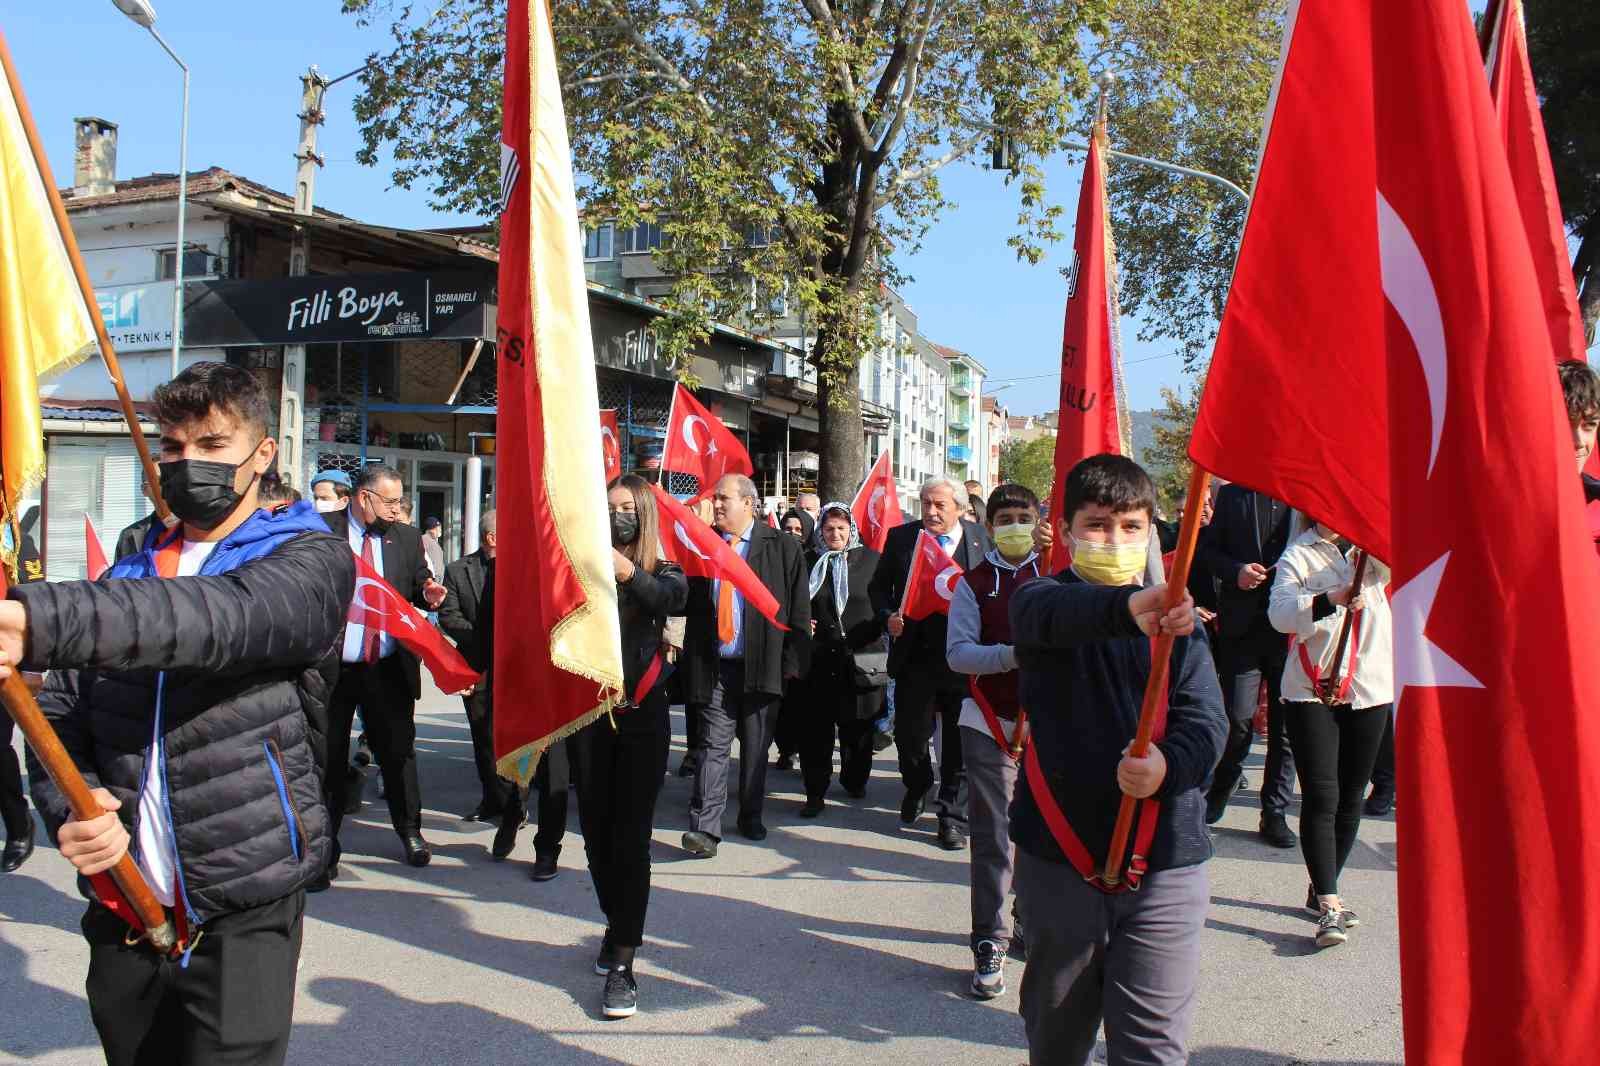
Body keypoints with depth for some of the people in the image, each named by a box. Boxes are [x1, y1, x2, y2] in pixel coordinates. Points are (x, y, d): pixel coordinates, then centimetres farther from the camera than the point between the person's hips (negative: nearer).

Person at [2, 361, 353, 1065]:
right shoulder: (127, 578, 12)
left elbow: (221, 618, -26)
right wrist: (69, 806, -13)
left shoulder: (311, 561, -4)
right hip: (121, 912, 5)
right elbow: (58, 712, 9)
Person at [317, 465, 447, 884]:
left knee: (398, 750, 11)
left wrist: (430, 595, -9)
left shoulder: (407, 537, 7)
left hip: (389, 668, 2)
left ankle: (410, 831, 31)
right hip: (332, 667, -2)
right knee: (328, 758, 8)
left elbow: (419, 587, 13)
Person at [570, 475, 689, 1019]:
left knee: (630, 835, -4)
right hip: (587, 712, 2)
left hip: (642, 715, -2)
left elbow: (672, 597, -24)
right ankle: (617, 926, 32)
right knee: (596, 831, 10)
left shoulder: (662, 571, 0)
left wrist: (626, 569, -42)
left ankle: (622, 962, -1)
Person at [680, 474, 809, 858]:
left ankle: (751, 816, 27)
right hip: (714, 666, 1)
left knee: (756, 744, 11)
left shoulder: (782, 546, -1)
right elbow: (688, 602, 7)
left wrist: (791, 661, -6)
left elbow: (798, 607, -2)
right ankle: (705, 828, -2)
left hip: (761, 664, -1)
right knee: (713, 743, -2)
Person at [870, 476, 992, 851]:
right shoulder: (900, 538, 3)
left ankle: (953, 816, 21)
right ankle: (917, 789, 39)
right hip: (915, 656, 1)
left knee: (960, 742, 7)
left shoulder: (983, 540, -2)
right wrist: (888, 615, -7)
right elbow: (879, 586, 10)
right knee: (909, 734, 8)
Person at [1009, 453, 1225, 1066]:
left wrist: (1169, 766, -29)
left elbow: (1206, 719, -6)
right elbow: (1056, 613, -28)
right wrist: (1128, 607, -49)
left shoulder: (1176, 620, 5)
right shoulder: (1040, 599, -2)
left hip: (1164, 864, 1)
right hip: (1059, 859, 0)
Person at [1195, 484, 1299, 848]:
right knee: (1238, 720, -2)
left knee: (1286, 723, 5)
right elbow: (1205, 550, 9)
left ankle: (1275, 813, 17)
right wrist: (1235, 571, -10)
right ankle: (1215, 796, 20)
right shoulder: (1231, 496, 8)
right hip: (1243, 626, 0)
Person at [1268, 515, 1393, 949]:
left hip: (1370, 689, 3)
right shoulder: (1298, 554, 0)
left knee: (1350, 796, 10)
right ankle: (1328, 903, -6)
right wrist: (1331, 599, -29)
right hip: (1311, 689, -3)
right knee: (1321, 796, -8)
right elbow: (1280, 613, -14)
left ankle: (1322, 891, 25)